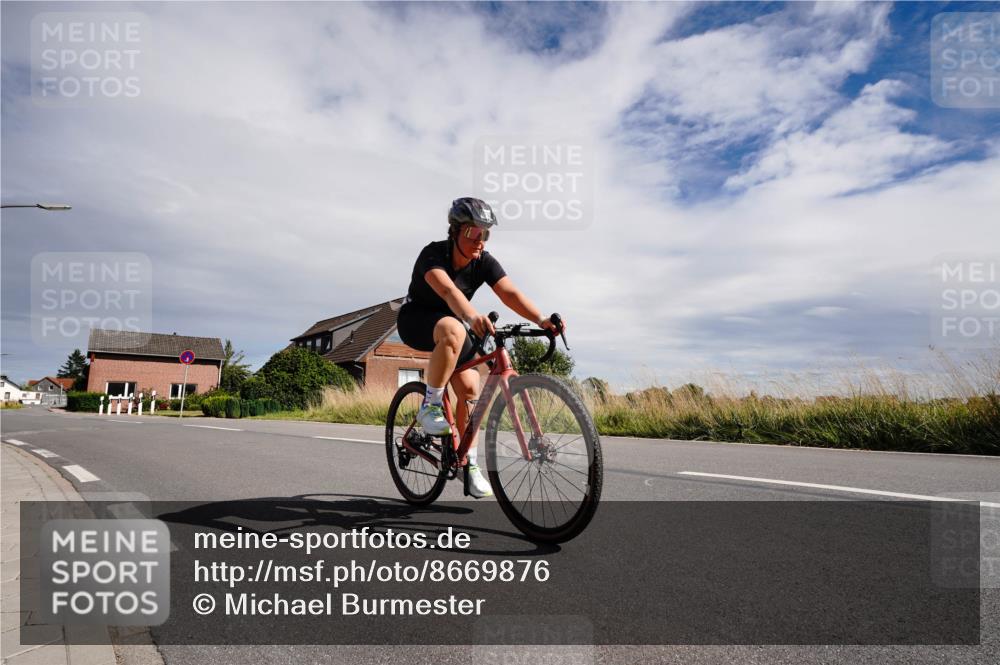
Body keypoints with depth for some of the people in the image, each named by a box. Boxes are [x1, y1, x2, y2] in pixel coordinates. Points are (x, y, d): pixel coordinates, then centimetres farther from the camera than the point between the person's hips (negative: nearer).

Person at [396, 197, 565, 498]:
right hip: (416, 320, -5)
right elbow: (448, 290, -47)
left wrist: (541, 320, -44)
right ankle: (430, 406, -24)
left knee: (470, 388, -11)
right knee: (453, 330, -39)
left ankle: (470, 463, 4)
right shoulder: (433, 254, -26)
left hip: (452, 322, 5)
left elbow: (510, 293, -28)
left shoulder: (484, 262, -13)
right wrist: (473, 316, -66)